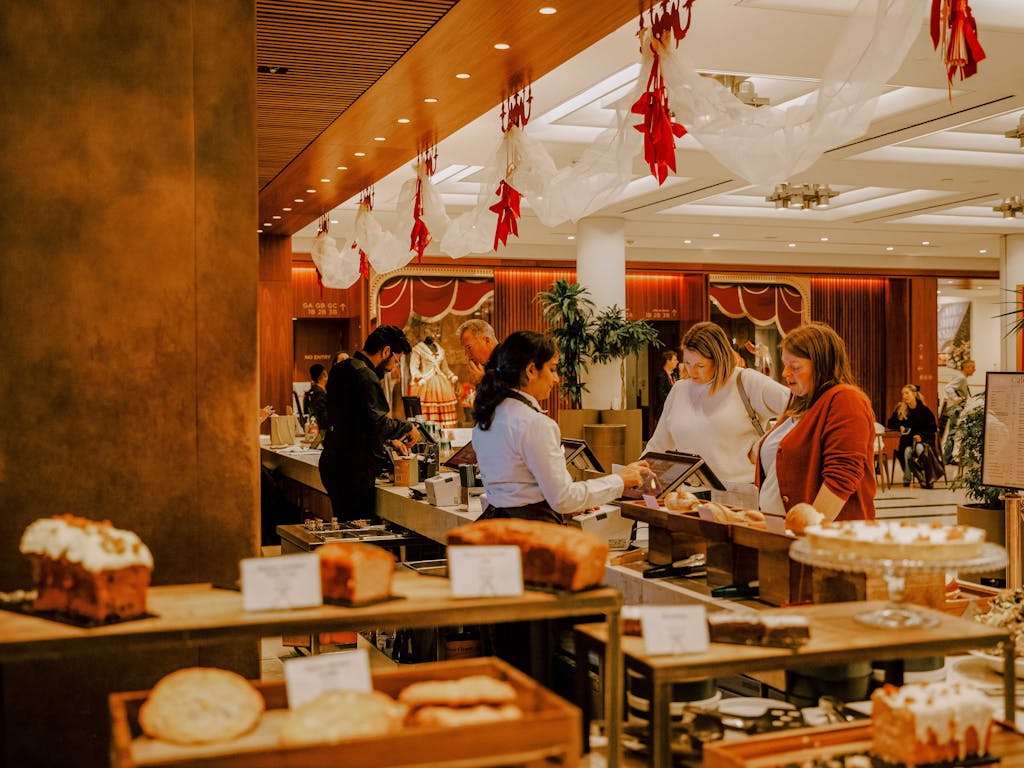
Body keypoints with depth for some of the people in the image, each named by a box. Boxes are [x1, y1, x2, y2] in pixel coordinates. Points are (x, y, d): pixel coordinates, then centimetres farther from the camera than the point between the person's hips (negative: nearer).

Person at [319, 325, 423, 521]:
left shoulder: (340, 369, 14)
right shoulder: (366, 376, -17)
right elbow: (377, 422, -26)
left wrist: (390, 438, 24)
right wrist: (408, 427, -9)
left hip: (332, 462, 10)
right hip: (354, 468, -10)